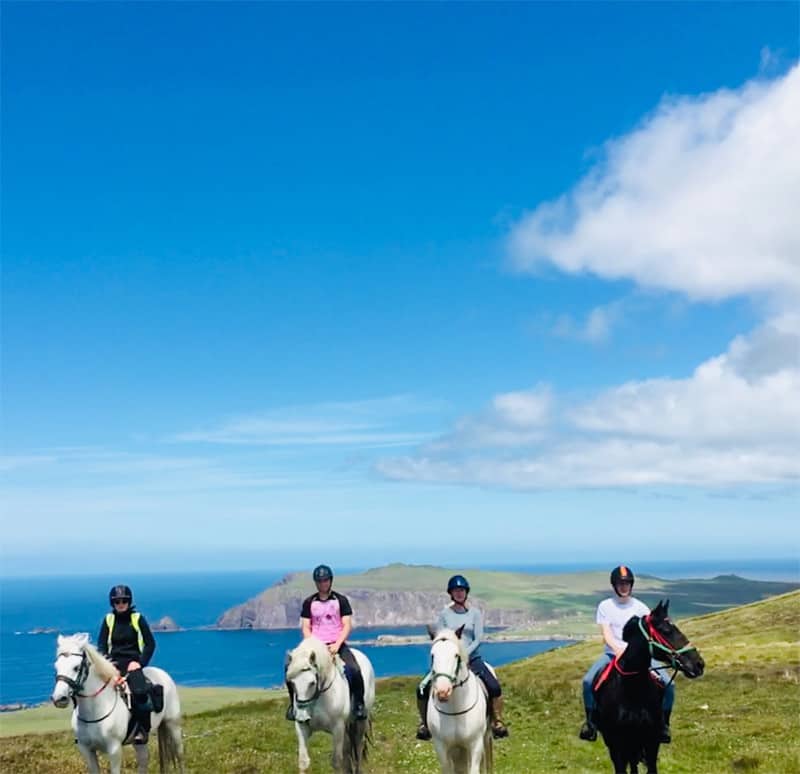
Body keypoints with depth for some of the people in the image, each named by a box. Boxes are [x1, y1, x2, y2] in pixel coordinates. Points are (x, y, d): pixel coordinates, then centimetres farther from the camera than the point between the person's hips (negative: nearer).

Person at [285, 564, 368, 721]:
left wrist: (337, 645, -16)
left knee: (354, 670, -28)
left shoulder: (341, 600, 2)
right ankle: (294, 704, -1)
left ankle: (359, 704, -8)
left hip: (337, 644, -2)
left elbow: (347, 625, -3)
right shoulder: (309, 602, 6)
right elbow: (306, 628, 5)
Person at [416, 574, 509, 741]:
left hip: (472, 658, 0)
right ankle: (424, 723, 8)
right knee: (423, 689, -14)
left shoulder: (475, 613, 3)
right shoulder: (444, 614, 4)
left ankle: (497, 722, -1)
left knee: (494, 687, -22)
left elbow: (478, 638, -3)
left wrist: (465, 654, -16)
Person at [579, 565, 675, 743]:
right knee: (588, 681, -25)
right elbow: (606, 635, -5)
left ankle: (664, 724, 2)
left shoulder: (641, 608, 4)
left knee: (668, 683, -19)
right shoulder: (605, 606, 2)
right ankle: (591, 721, -4)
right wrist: (619, 650, -24)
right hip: (613, 653, 0)